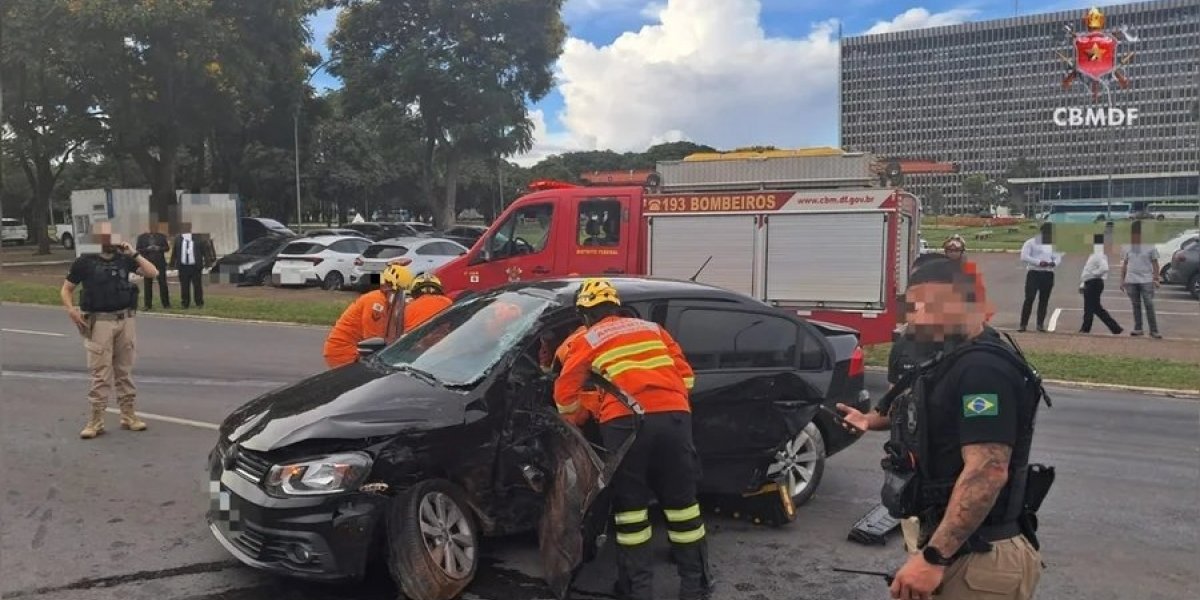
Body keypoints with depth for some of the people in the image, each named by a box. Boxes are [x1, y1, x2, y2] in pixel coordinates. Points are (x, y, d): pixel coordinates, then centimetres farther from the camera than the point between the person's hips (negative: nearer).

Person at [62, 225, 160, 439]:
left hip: (125, 321, 3)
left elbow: (153, 273, -1)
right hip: (100, 323, -3)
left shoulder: (124, 260, 7)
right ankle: (96, 419, 3)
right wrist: (70, 309, -11)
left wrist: (134, 254, -7)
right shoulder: (85, 262, 0)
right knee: (100, 373, -3)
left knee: (125, 370, 10)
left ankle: (128, 415, 17)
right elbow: (66, 289, 5)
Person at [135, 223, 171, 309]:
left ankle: (166, 303, 7)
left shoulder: (162, 236, 6)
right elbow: (138, 250, 1)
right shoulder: (142, 237, 4)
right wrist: (147, 249, -16)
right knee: (148, 285, 4)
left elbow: (167, 247, 6)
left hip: (160, 264, 0)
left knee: (163, 284, 0)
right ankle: (147, 304, 10)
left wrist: (159, 248, -13)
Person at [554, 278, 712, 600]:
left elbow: (564, 395, 18)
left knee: (631, 506, 9)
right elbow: (685, 375, 22)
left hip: (625, 423, -3)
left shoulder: (586, 341, 16)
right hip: (673, 416, 3)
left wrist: (575, 412, 38)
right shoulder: (653, 329, 25)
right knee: (681, 501, 12)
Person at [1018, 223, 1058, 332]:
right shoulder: (1031, 242, 0)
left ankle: (1040, 324, 12)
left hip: (1048, 274, 5)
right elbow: (1024, 257, -11)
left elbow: (1057, 257, 18)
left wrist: (1054, 263, -7)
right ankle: (1023, 324, -9)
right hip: (1034, 273, -5)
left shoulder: (1052, 245, 18)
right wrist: (1038, 262, -21)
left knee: (1044, 300, 6)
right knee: (1029, 299, -10)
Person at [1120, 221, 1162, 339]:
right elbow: (1125, 264, 14)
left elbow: (1155, 264, 0)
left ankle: (1154, 330, -3)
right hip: (1131, 281, 4)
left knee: (1149, 305, -6)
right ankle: (1138, 329, 14)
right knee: (1136, 305, 9)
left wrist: (1156, 279, -9)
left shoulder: (1150, 247, -1)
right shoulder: (1128, 247, 10)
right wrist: (1122, 280, 10)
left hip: (1146, 281, -3)